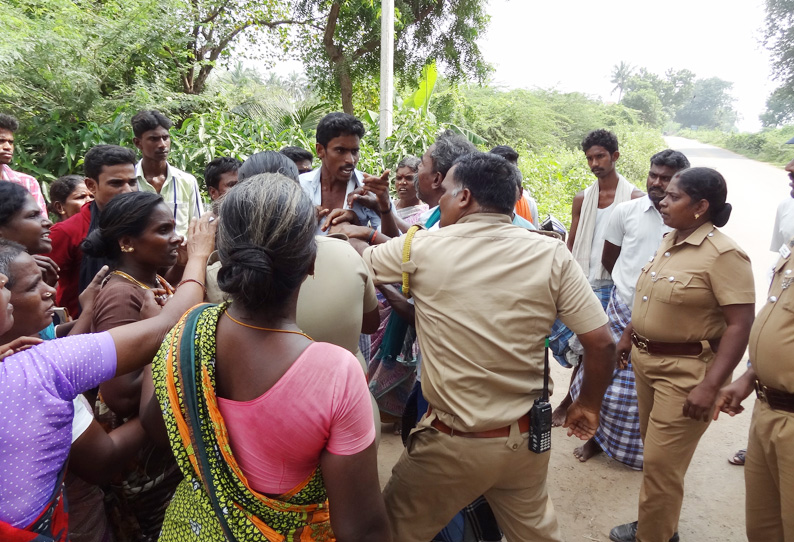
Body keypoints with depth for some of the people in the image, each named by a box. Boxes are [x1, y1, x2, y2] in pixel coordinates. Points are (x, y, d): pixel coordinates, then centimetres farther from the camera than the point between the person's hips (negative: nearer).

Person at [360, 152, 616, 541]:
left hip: (451, 444, -3)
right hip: (525, 439, 4)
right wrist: (588, 404, 8)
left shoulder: (422, 248, -13)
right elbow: (600, 342, -8)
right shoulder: (551, 253, -9)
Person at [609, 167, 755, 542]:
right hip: (646, 359, 8)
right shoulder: (669, 240, 6)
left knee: (660, 462, 1)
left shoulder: (723, 254, -19)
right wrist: (628, 336, 21)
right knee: (652, 450, 20)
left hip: (686, 370, -8)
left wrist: (710, 386, -25)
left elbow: (740, 324, -21)